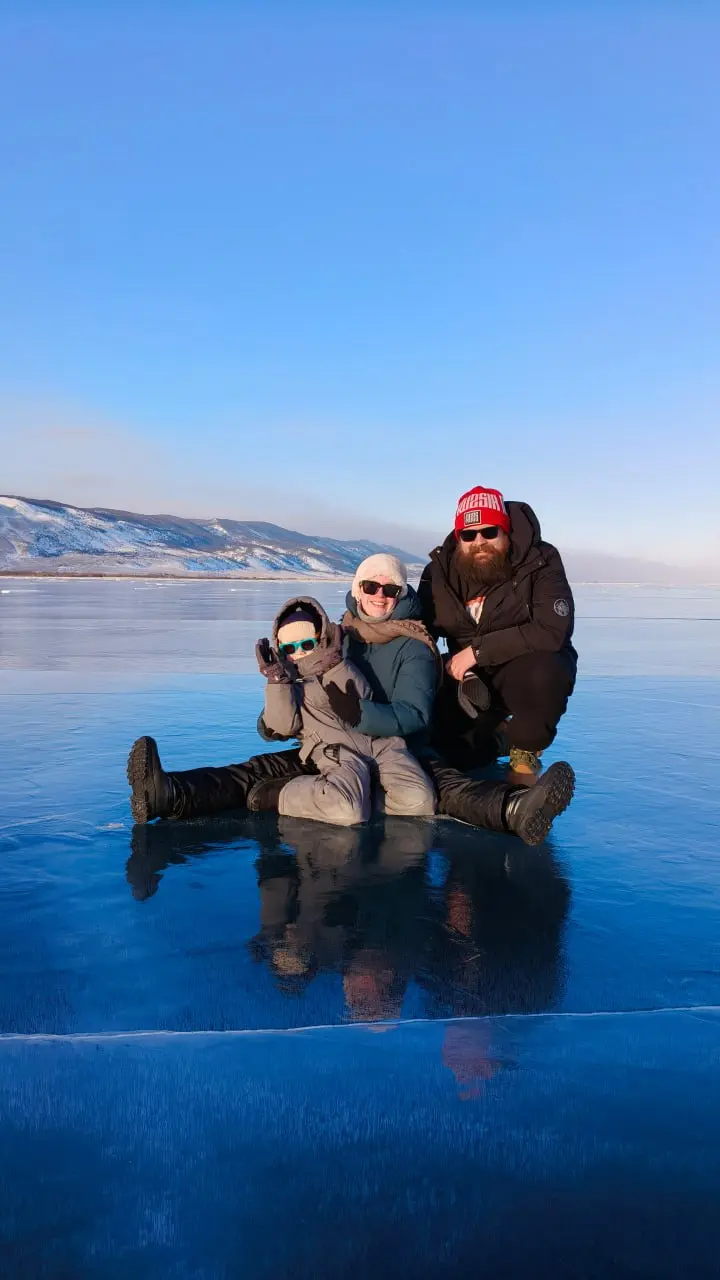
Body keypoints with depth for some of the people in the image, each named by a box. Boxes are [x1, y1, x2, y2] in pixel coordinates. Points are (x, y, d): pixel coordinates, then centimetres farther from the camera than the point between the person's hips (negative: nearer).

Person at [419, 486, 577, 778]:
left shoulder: (539, 563, -15)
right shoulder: (440, 572, -3)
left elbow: (553, 630, -27)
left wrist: (479, 650, -27)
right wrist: (456, 667, -16)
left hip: (531, 667, -3)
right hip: (471, 679, 4)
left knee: (546, 675, -39)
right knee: (439, 743, -16)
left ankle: (524, 753, -8)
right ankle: (499, 738, 17)